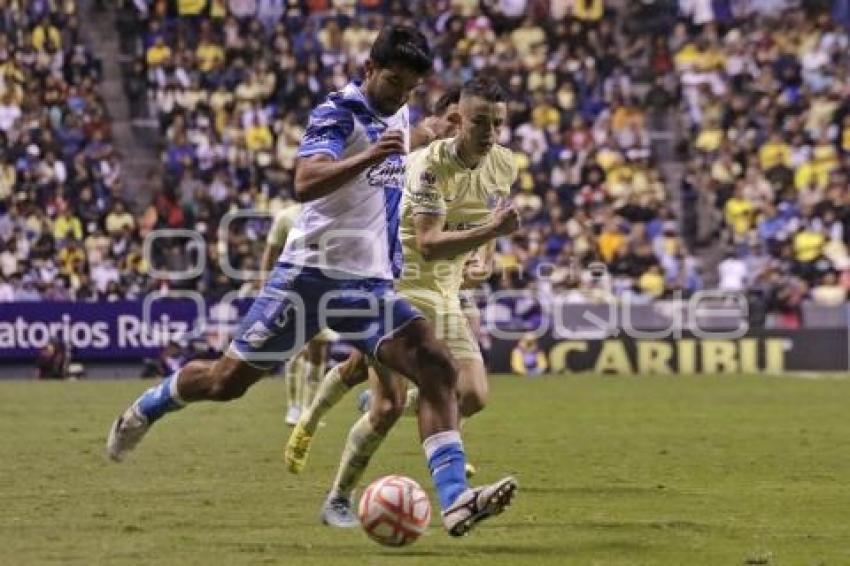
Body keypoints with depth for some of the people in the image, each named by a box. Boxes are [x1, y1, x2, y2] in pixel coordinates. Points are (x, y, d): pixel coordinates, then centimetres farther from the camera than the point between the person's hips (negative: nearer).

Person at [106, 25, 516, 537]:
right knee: (228, 380, 3)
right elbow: (305, 183, -32)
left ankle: (454, 500, -23)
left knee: (438, 369, -15)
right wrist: (370, 156, -45)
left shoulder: (399, 115, 12)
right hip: (313, 272, -6)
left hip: (372, 282, 6)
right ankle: (146, 409, 33)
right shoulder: (337, 113, -13)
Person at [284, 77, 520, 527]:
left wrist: (485, 254, 5)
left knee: (473, 397, -4)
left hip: (444, 296, 6)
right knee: (388, 407, -14)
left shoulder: (504, 165, -1)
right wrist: (491, 230, -43)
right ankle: (338, 501, 6)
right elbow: (428, 245, -33)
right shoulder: (429, 165, -23)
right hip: (396, 286, -6)